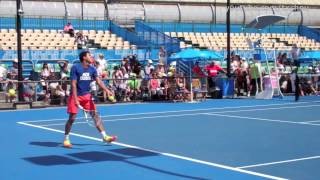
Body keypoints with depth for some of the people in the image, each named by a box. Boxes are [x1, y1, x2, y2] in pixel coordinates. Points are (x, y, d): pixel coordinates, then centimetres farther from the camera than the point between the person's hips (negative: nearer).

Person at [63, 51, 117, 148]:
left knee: (95, 115, 0)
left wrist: (107, 90, -23)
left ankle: (105, 137, 1)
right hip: (75, 96, -5)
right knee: (72, 118, -4)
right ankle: (66, 139, 11)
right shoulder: (75, 68, -13)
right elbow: (73, 84, -16)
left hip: (87, 95, 5)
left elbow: (98, 81, -6)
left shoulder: (92, 69, 3)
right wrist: (76, 99, -22)